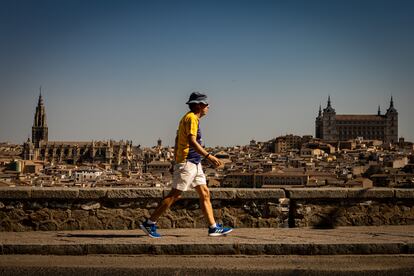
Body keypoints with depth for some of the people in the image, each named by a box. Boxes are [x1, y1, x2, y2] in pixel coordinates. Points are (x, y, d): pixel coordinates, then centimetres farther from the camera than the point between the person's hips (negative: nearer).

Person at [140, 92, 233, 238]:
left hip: (195, 164, 10)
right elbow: (192, 141, -24)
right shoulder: (191, 118, -11)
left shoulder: (186, 118, 19)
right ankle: (149, 223, 0)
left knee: (205, 193, 7)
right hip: (187, 163, -10)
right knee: (174, 195, -6)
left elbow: (177, 144, 21)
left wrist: (176, 164, 24)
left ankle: (214, 228, 9)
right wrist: (209, 156, -28)